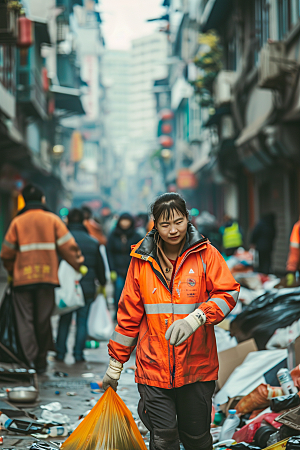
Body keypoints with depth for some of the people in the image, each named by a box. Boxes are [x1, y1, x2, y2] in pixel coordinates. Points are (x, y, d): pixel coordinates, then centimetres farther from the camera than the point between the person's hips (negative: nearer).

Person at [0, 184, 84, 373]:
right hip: (47, 278, 1)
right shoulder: (52, 220, 2)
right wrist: (79, 264, 9)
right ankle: (41, 361, 14)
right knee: (43, 320, 9)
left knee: (25, 319, 4)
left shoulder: (17, 222, 2)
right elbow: (68, 246, -2)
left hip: (23, 278, -1)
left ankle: (31, 358, -11)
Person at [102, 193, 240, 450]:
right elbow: (129, 314, 10)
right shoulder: (142, 260, 5)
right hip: (154, 366, 0)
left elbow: (228, 293, -6)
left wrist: (196, 318, -23)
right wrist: (116, 364, 12)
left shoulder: (205, 254, 1)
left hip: (197, 365, 0)